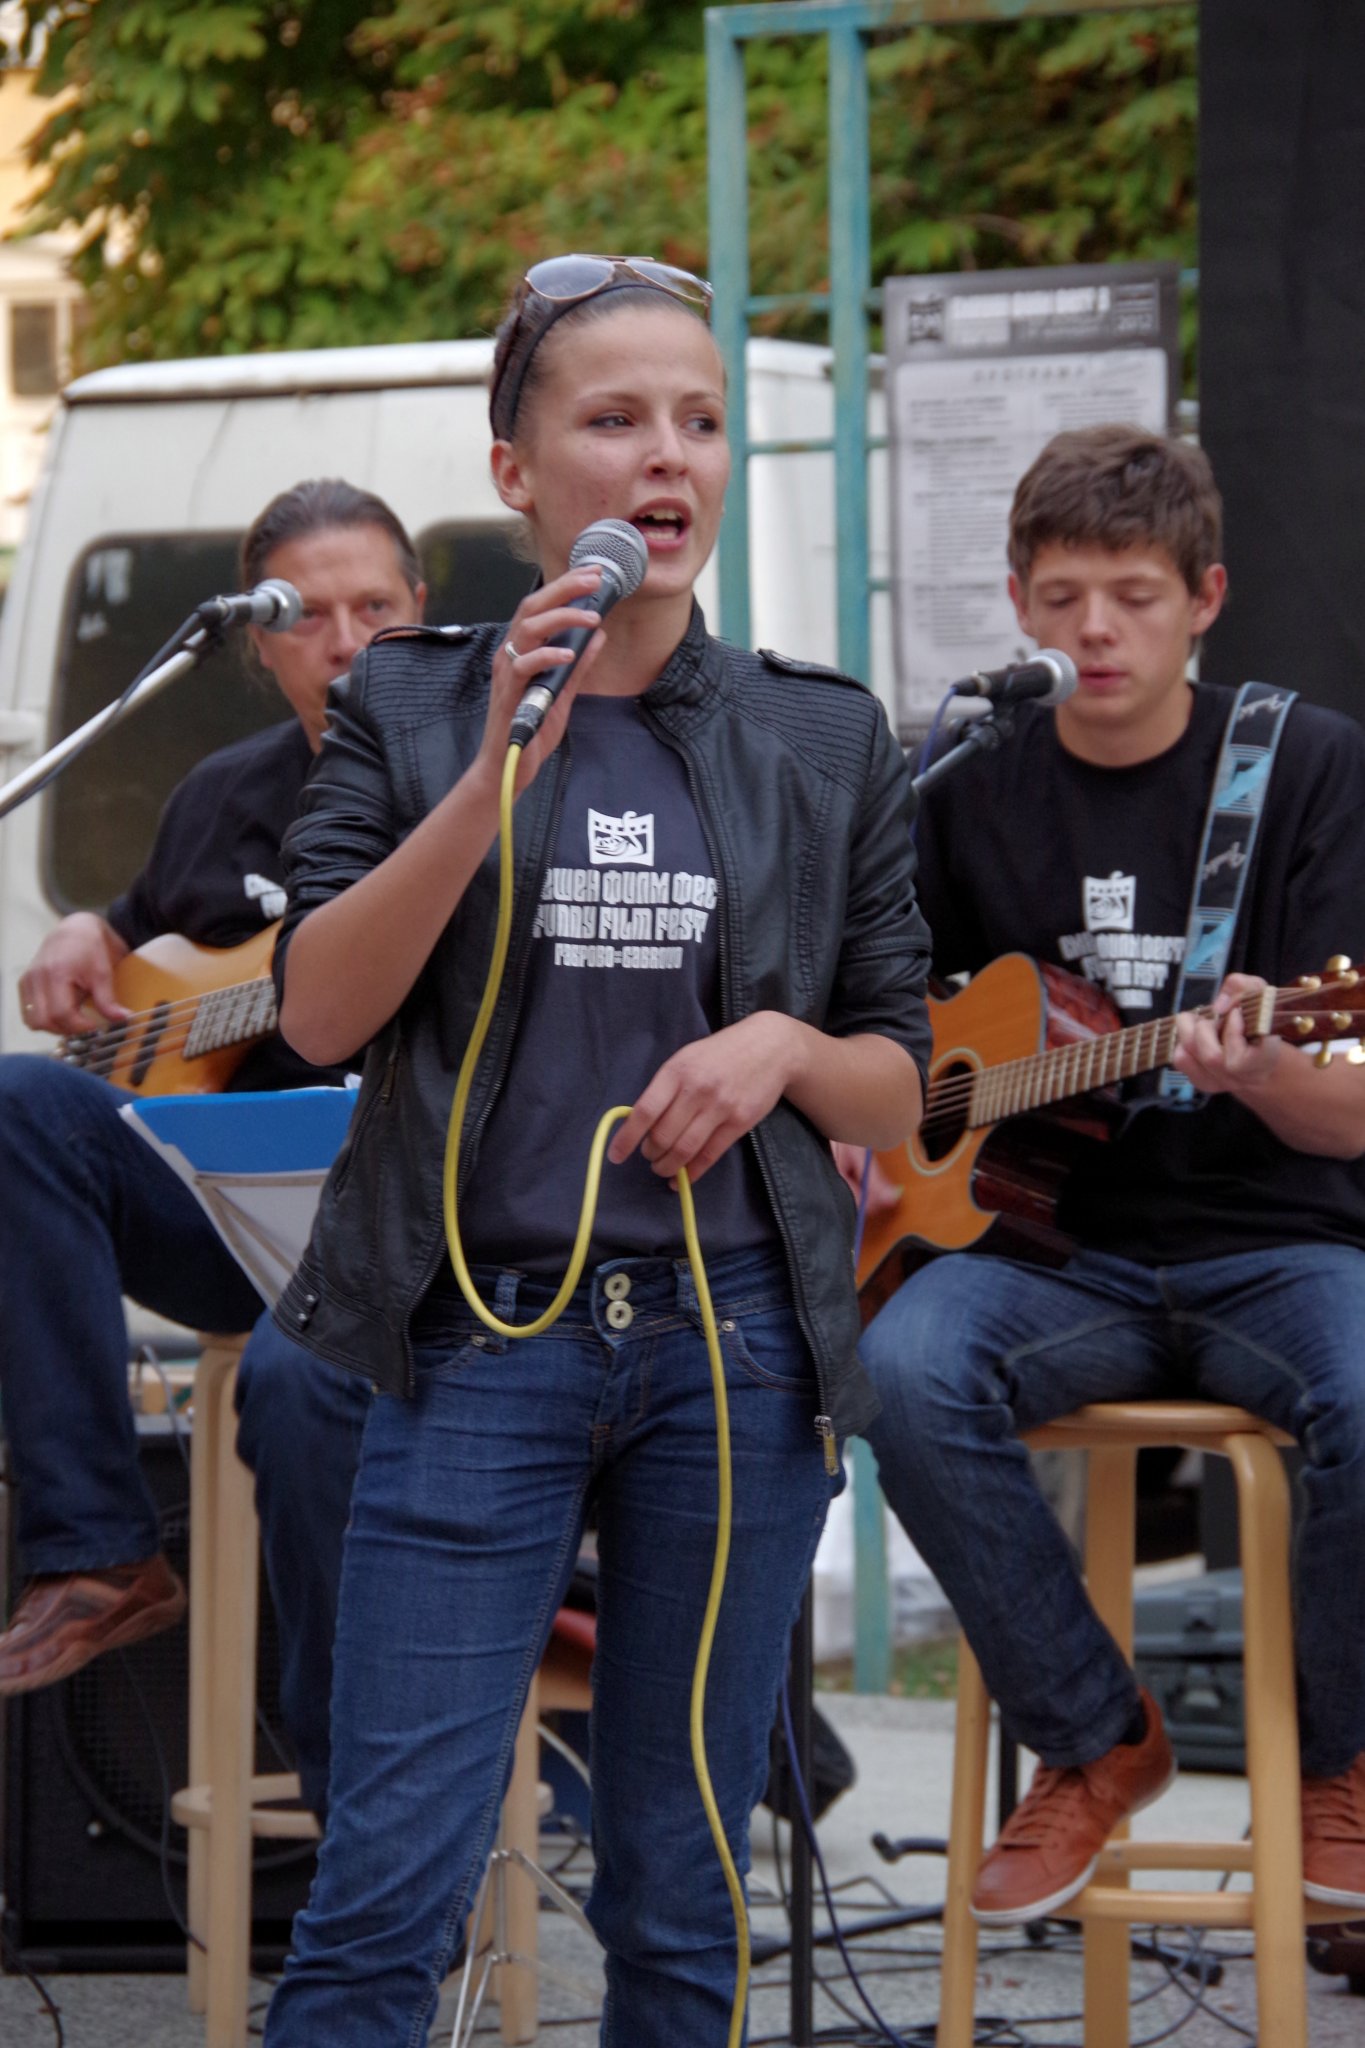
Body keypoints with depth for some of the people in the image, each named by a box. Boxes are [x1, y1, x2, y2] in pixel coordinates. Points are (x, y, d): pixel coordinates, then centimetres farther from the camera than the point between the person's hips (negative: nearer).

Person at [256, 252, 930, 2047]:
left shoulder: (825, 741, 10)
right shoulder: (413, 708, 5)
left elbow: (900, 1088, 13)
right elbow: (319, 1013, -7)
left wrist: (783, 1045, -9)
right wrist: (498, 774, -16)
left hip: (738, 1344, 2)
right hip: (481, 1338, -2)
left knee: (681, 1903, 7)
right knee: (387, 1895, -8)